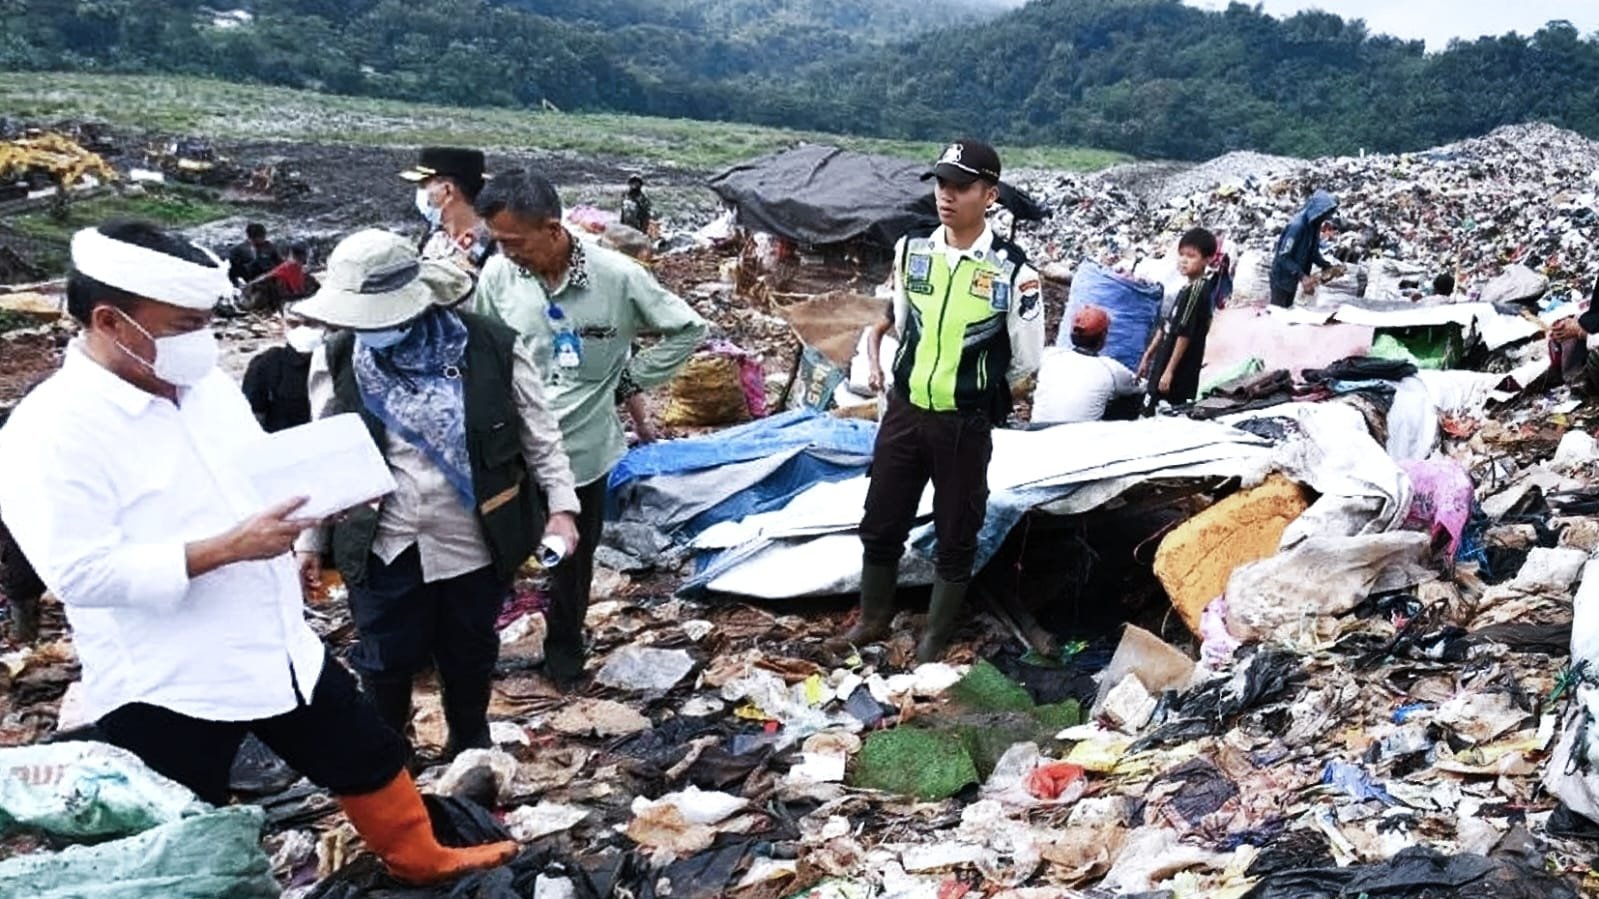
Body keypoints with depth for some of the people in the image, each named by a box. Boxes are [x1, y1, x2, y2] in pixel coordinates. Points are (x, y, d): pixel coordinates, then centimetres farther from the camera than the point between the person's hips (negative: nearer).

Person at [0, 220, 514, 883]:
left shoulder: (208, 385, 2)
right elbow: (82, 573, -26)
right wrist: (229, 547, -29)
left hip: (280, 650, 7)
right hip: (164, 689, -7)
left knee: (370, 759, 23)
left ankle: (422, 859, 47)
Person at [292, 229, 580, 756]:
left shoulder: (492, 349, -12)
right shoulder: (338, 360, -6)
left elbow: (540, 435, -3)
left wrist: (561, 506, -9)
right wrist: (312, 540, 6)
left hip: (475, 542, 0)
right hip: (383, 547, 1)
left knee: (470, 654, 18)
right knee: (386, 662, 11)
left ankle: (471, 749, 42)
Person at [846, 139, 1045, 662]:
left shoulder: (1013, 271, -13)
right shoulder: (910, 250, -1)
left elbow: (1025, 364, -4)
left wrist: (978, 399, 4)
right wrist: (919, 381, 13)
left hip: (965, 423, -4)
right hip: (904, 410, 4)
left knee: (955, 534, 10)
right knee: (880, 523, 13)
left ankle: (936, 634, 29)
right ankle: (873, 619, 35)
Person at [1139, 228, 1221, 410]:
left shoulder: (1197, 291, -15)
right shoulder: (1186, 289, 13)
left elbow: (1185, 334, -18)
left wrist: (1169, 372, -19)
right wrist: (1148, 355, 22)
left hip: (1178, 376, -9)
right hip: (1163, 368, 9)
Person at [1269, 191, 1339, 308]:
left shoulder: (1314, 225, -3)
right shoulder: (1297, 225, -30)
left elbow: (1313, 252, 8)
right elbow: (1283, 257, -32)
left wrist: (1328, 266, -8)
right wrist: (1301, 276, -40)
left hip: (1293, 278, 9)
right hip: (1282, 278, -9)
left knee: (1287, 309, 20)